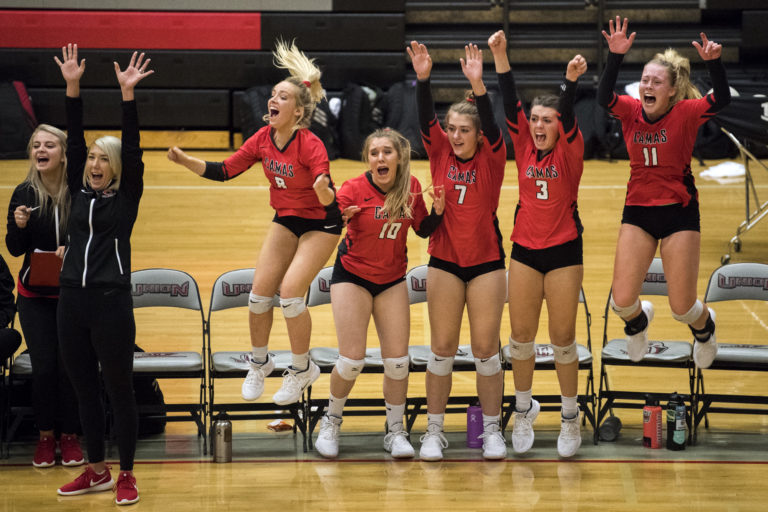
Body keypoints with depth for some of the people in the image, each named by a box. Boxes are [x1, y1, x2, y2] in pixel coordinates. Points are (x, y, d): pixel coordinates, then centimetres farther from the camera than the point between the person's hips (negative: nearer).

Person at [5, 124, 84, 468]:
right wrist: (19, 226, -19)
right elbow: (15, 249, 1)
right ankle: (45, 436, 13)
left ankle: (70, 436, 13)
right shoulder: (24, 194, -3)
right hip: (35, 295, 1)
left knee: (69, 364, -1)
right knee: (43, 365, -1)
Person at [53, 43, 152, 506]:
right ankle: (97, 471, 22)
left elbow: (132, 148, -9)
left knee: (119, 389, 1)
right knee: (84, 389, 11)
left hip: (112, 302, -5)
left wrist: (128, 94, -17)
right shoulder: (79, 192, 10)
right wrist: (73, 88, -2)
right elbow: (73, 140, 5)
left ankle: (126, 475, 10)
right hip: (72, 300, 5)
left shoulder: (127, 197, 0)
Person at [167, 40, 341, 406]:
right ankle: (259, 363, 24)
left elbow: (328, 199, -34)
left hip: (319, 223, -6)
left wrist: (323, 190, -56)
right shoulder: (263, 139, -10)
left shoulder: (310, 145, -27)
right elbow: (222, 171, -4)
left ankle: (301, 369, 4)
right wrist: (185, 160, -17)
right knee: (259, 292, 0)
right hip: (285, 220, 6)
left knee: (290, 292, -17)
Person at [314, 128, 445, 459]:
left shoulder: (411, 187, -7)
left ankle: (395, 432, 16)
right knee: (352, 359, -8)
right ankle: (331, 423, 17)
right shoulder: (354, 189, -19)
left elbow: (423, 230, 5)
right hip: (353, 277, -3)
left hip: (392, 280, 3)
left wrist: (437, 211, -14)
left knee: (397, 359, 0)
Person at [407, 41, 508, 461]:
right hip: (444, 263, 2)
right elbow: (426, 119, -13)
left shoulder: (491, 157, -4)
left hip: (486, 262, -2)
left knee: (486, 348, 3)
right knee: (442, 348, 5)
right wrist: (423, 79, -29)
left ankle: (491, 430, 13)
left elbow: (491, 124, -22)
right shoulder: (440, 154, 1)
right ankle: (434, 430, 11)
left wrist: (478, 85, -38)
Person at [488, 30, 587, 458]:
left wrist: (572, 80, -41)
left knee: (563, 337, 2)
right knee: (521, 335, 7)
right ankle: (524, 409, 23)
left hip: (564, 251, -3)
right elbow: (511, 103, -7)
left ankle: (571, 417, 15)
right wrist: (500, 55, -18)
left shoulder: (570, 151, -5)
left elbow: (568, 115, -22)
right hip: (525, 250, 3)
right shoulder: (524, 147, 2)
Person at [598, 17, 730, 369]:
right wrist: (615, 56, -39)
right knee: (622, 301, -5)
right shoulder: (631, 111, -4)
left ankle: (704, 327, 39)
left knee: (682, 307, 0)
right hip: (637, 211, 3)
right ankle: (638, 320, 35)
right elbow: (604, 97, -25)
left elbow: (721, 100, -28)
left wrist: (714, 62, -45)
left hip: (679, 211, -3)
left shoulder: (685, 113, -10)